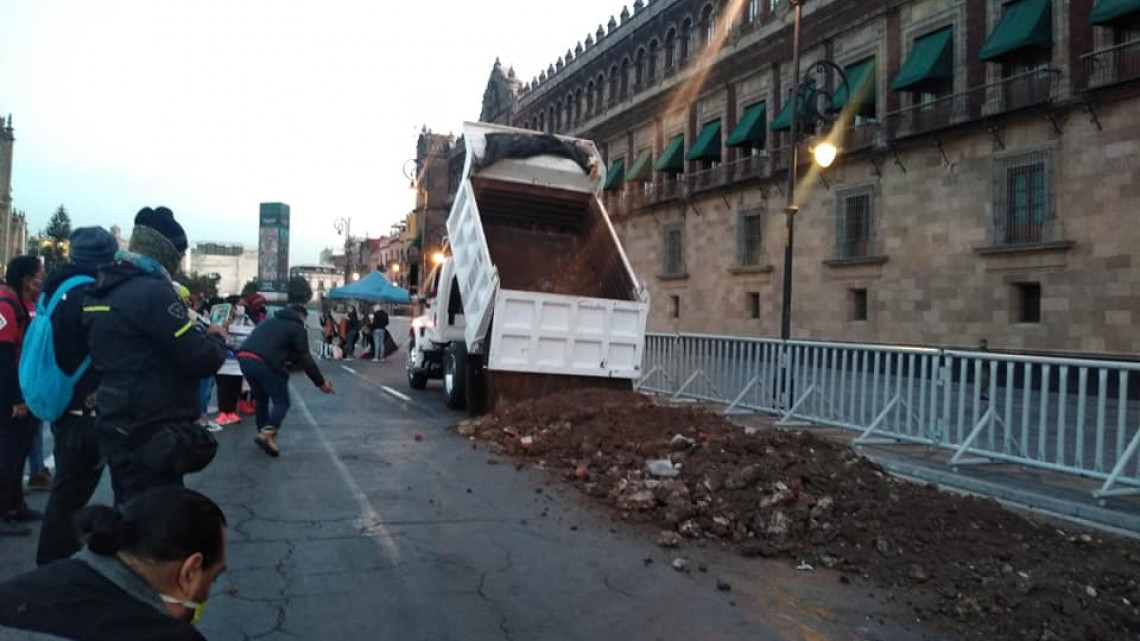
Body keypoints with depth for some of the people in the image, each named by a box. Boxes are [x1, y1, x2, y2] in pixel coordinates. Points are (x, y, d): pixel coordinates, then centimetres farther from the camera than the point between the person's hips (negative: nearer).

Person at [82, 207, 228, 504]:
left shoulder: (102, 289, 10)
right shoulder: (153, 291, -18)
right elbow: (201, 360, -20)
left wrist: (194, 331, 13)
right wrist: (216, 337, 1)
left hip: (117, 426, 9)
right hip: (150, 433, -9)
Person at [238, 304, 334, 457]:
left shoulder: (271, 321, 32)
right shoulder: (297, 328, 10)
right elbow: (305, 359, 5)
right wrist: (321, 383, 9)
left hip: (244, 358, 7)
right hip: (265, 363, -7)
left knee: (261, 398, 26)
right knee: (281, 402, 5)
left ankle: (263, 432, 24)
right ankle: (267, 434, -11)